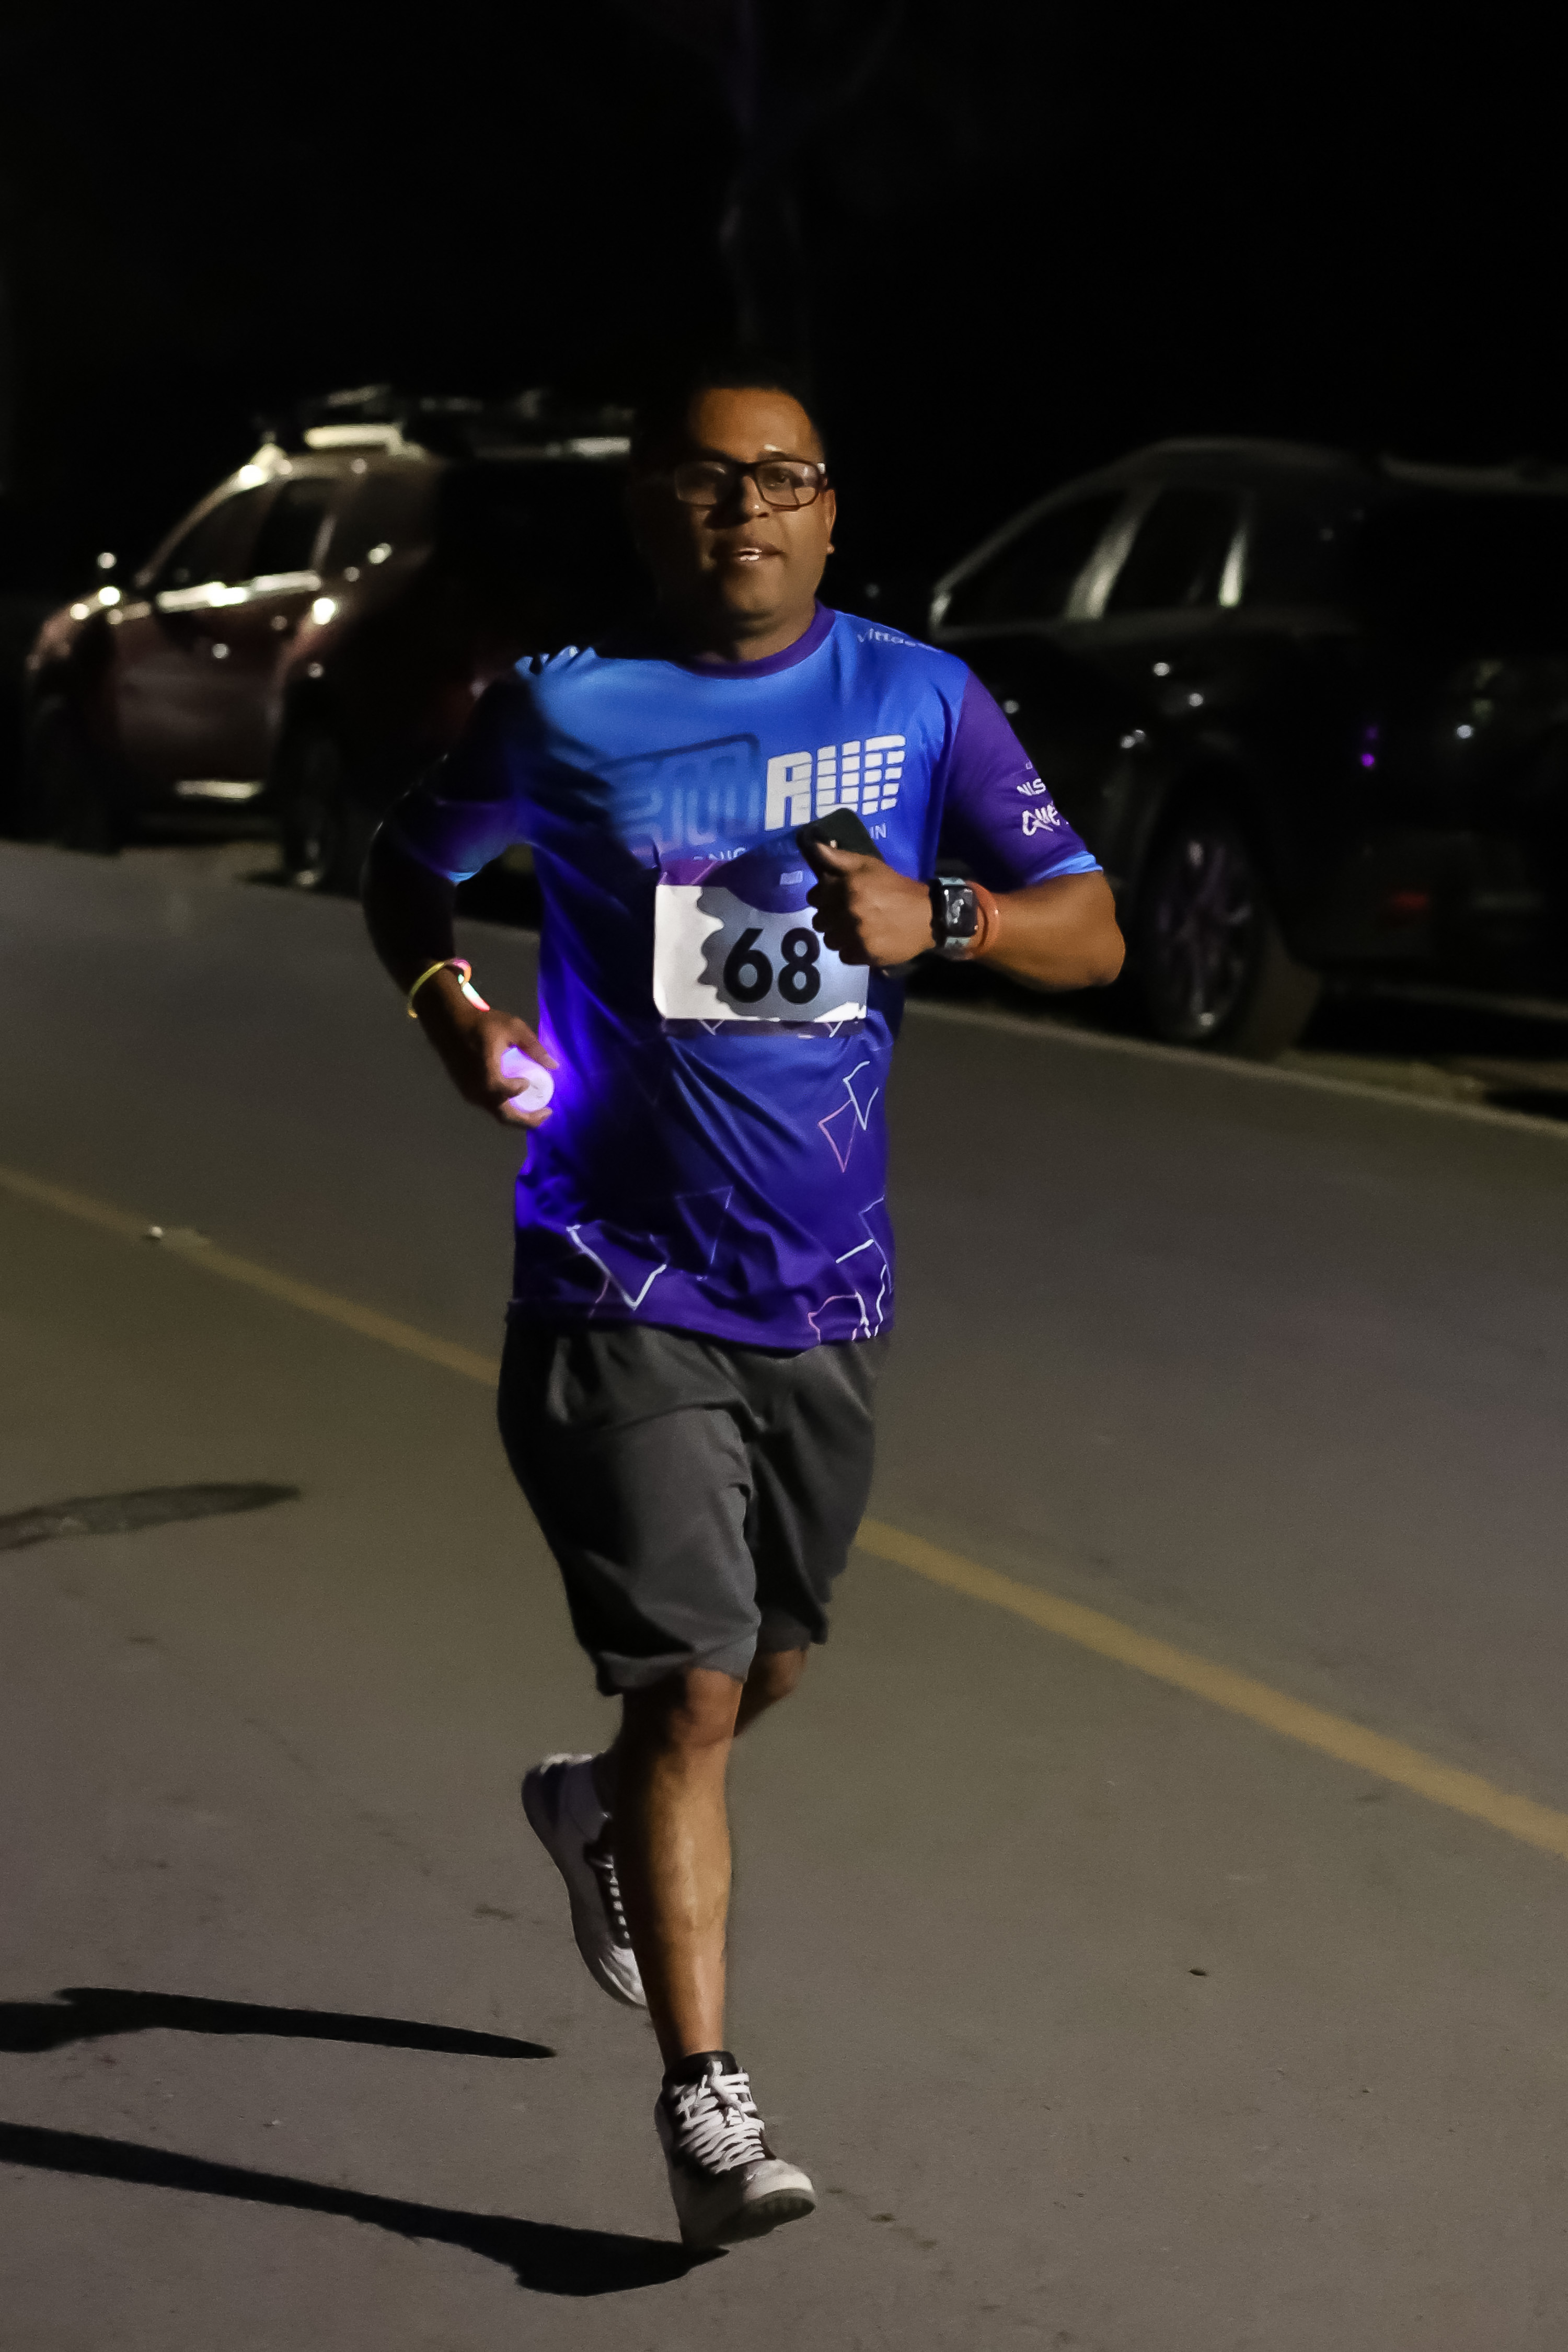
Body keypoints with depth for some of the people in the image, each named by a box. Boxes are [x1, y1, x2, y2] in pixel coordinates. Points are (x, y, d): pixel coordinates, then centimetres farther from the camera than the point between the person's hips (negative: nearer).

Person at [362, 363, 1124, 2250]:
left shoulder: (922, 701, 1)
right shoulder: (564, 711, -2)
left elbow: (1091, 934, -1)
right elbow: (406, 865, 15)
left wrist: (939, 913, -20)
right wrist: (447, 1007, -4)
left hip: (826, 1291, 4)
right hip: (624, 1291, -3)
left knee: (766, 1667, 20)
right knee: (692, 1692, -8)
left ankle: (597, 1809, 52)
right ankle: (706, 2101, 3)